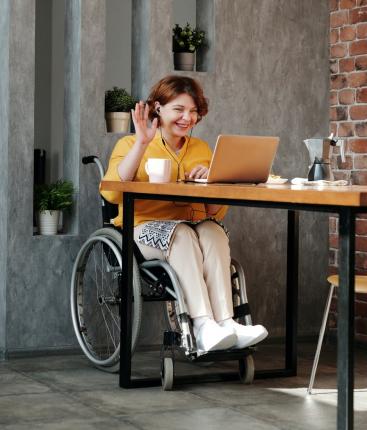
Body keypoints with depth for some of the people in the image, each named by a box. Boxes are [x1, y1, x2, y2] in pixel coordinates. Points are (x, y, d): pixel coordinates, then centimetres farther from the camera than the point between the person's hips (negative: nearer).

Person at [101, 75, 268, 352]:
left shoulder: (202, 149, 19)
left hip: (196, 228, 3)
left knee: (213, 231, -30)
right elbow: (112, 193, -13)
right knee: (182, 234, -34)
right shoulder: (131, 145, 7)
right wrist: (142, 144, -15)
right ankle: (204, 326, -46)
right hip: (145, 229, -3)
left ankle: (225, 322, -43)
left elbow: (217, 213, 15)